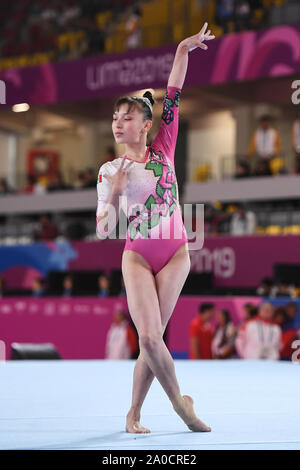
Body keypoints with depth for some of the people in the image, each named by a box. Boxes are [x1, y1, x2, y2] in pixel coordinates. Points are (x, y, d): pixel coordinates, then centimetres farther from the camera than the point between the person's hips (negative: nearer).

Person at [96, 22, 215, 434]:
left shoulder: (163, 149, 4)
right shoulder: (109, 171, 2)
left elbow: (173, 99, -6)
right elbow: (103, 231, -1)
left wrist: (183, 50, -13)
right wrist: (115, 194, -17)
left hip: (175, 254, 0)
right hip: (137, 257, 0)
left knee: (152, 338, 0)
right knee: (149, 337, -13)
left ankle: (133, 413, 13)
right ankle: (180, 402, 8)